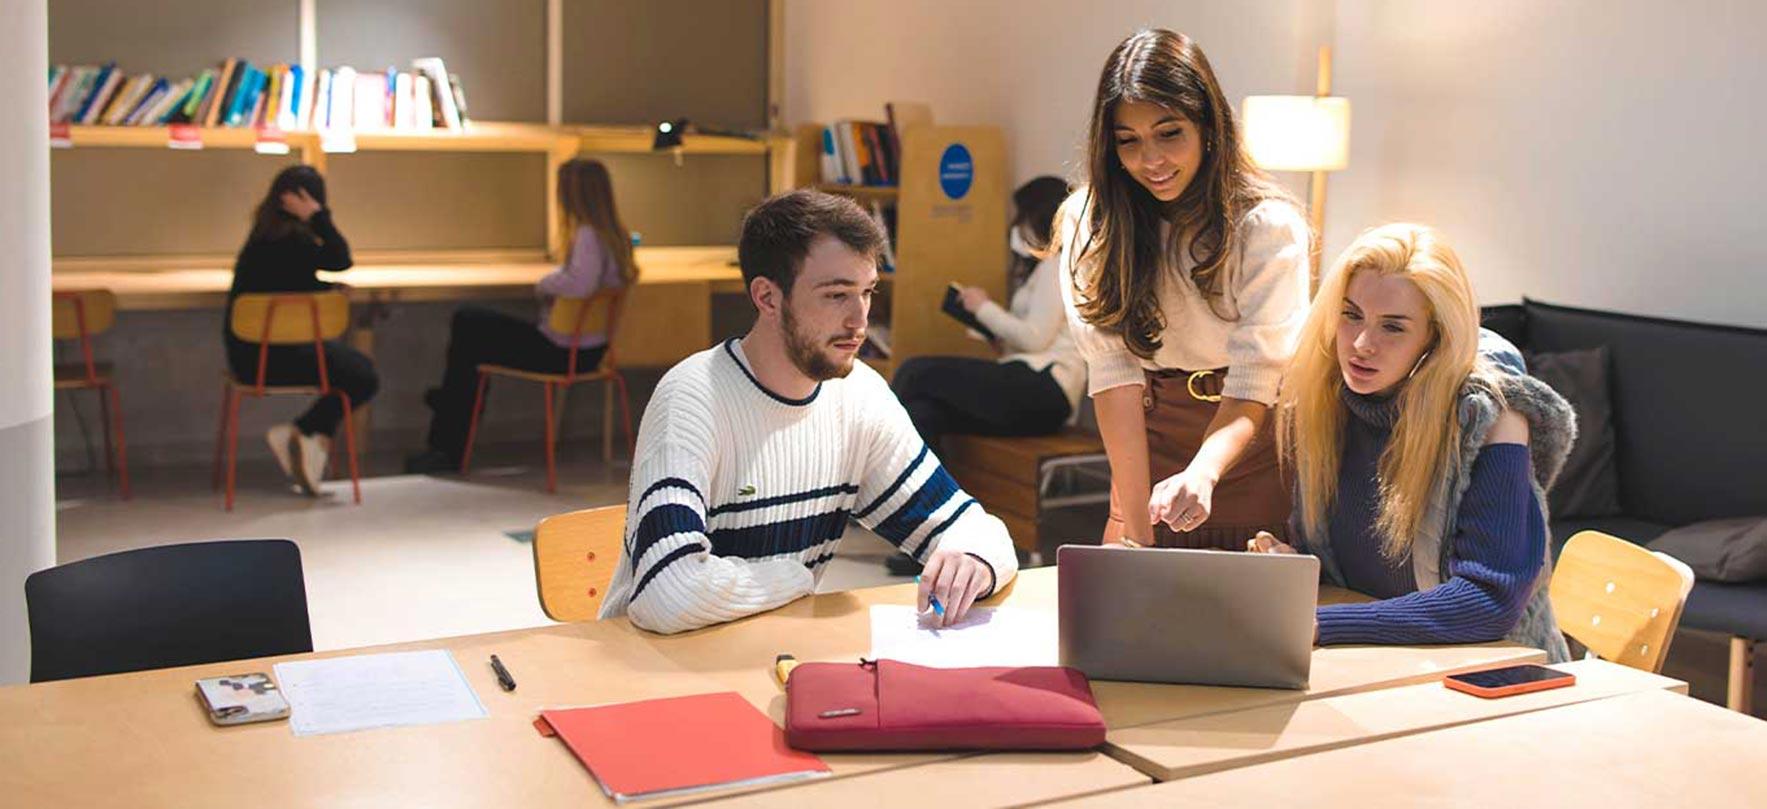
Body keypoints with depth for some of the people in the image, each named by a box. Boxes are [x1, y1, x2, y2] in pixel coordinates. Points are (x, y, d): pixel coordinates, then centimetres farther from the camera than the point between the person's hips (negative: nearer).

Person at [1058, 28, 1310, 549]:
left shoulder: (1269, 227, -16)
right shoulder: (1089, 221, -10)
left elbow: (1253, 385, -21)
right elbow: (1113, 369, -17)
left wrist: (1202, 474, -40)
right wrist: (1134, 521, -25)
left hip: (1247, 448, -1)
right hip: (1148, 447, 2)